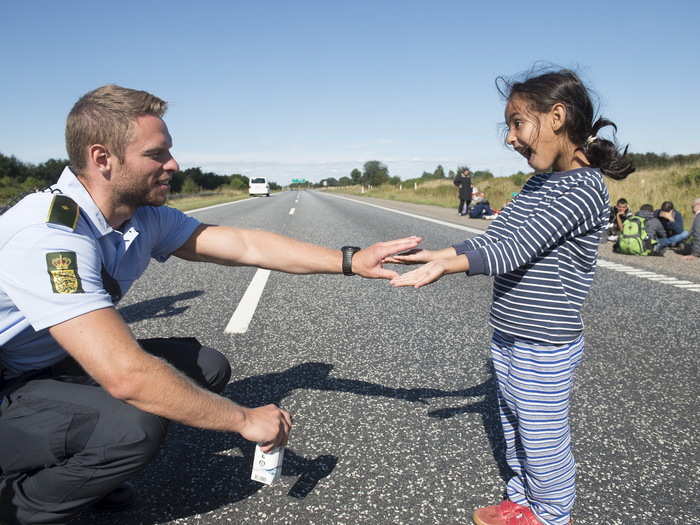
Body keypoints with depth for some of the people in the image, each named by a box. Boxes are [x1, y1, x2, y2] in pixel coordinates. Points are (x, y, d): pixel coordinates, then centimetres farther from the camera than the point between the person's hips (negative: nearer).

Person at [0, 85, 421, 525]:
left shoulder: (145, 218, -7)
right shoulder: (49, 235, -33)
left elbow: (244, 244, -8)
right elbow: (126, 375, -39)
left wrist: (350, 261, -14)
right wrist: (244, 419, -29)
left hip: (60, 368, 8)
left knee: (207, 367, -2)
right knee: (135, 425, -33)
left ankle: (79, 467, 12)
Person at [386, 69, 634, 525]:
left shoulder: (584, 189, -19)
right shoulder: (540, 183, 8)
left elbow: (517, 248, -29)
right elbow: (495, 238, 8)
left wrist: (447, 266, -39)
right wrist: (437, 254, -1)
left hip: (545, 348, -8)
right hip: (508, 337, 8)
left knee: (543, 439, 9)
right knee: (515, 429, 22)